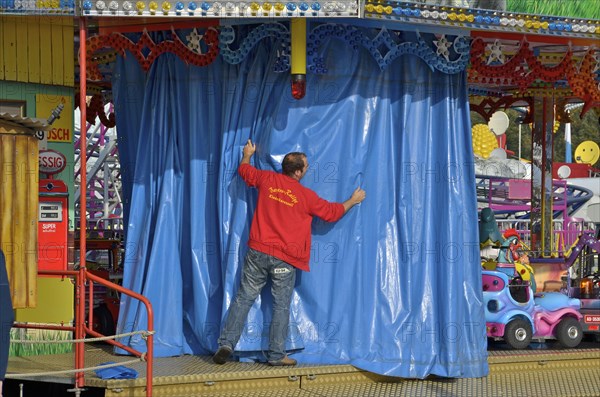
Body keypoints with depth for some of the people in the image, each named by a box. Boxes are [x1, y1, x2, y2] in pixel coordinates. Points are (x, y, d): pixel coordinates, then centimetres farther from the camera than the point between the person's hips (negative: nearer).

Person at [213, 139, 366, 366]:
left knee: (244, 298, 8)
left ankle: (226, 343, 1)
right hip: (284, 259, -3)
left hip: (257, 252, 3)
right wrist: (353, 201, 24)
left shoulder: (267, 179, 1)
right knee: (281, 306, 5)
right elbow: (332, 212, 7)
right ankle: (276, 355, 8)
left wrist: (248, 155, 42)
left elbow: (244, 170, 21)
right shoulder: (306, 196, -7)